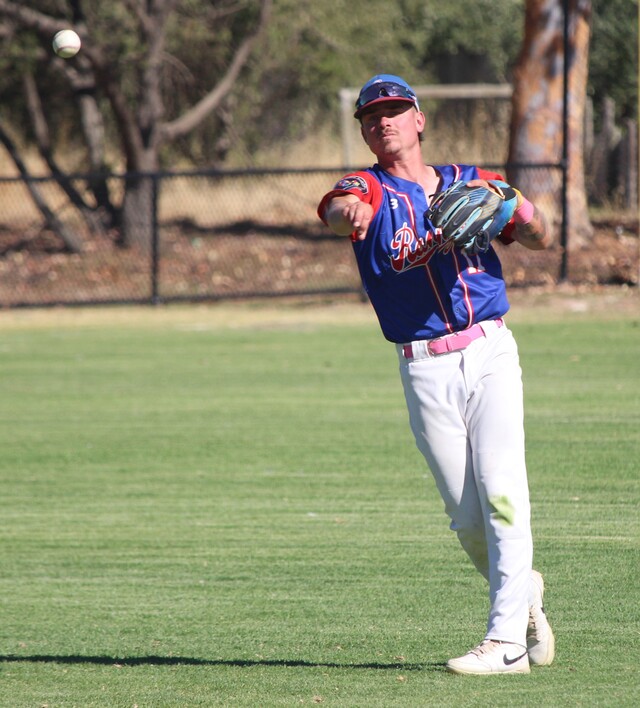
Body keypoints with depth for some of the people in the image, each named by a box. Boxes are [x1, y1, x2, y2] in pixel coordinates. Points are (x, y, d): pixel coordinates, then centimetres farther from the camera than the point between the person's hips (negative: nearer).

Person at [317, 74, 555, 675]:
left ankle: (507, 638, -18)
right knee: (467, 518, 1)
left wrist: (511, 203, -14)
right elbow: (340, 212, -21)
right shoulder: (370, 190, 4)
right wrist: (347, 212, -47)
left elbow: (540, 240, 8)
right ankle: (523, 593, 29)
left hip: (490, 354, 0)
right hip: (425, 371, 0)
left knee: (500, 491, -16)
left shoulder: (469, 183, 12)